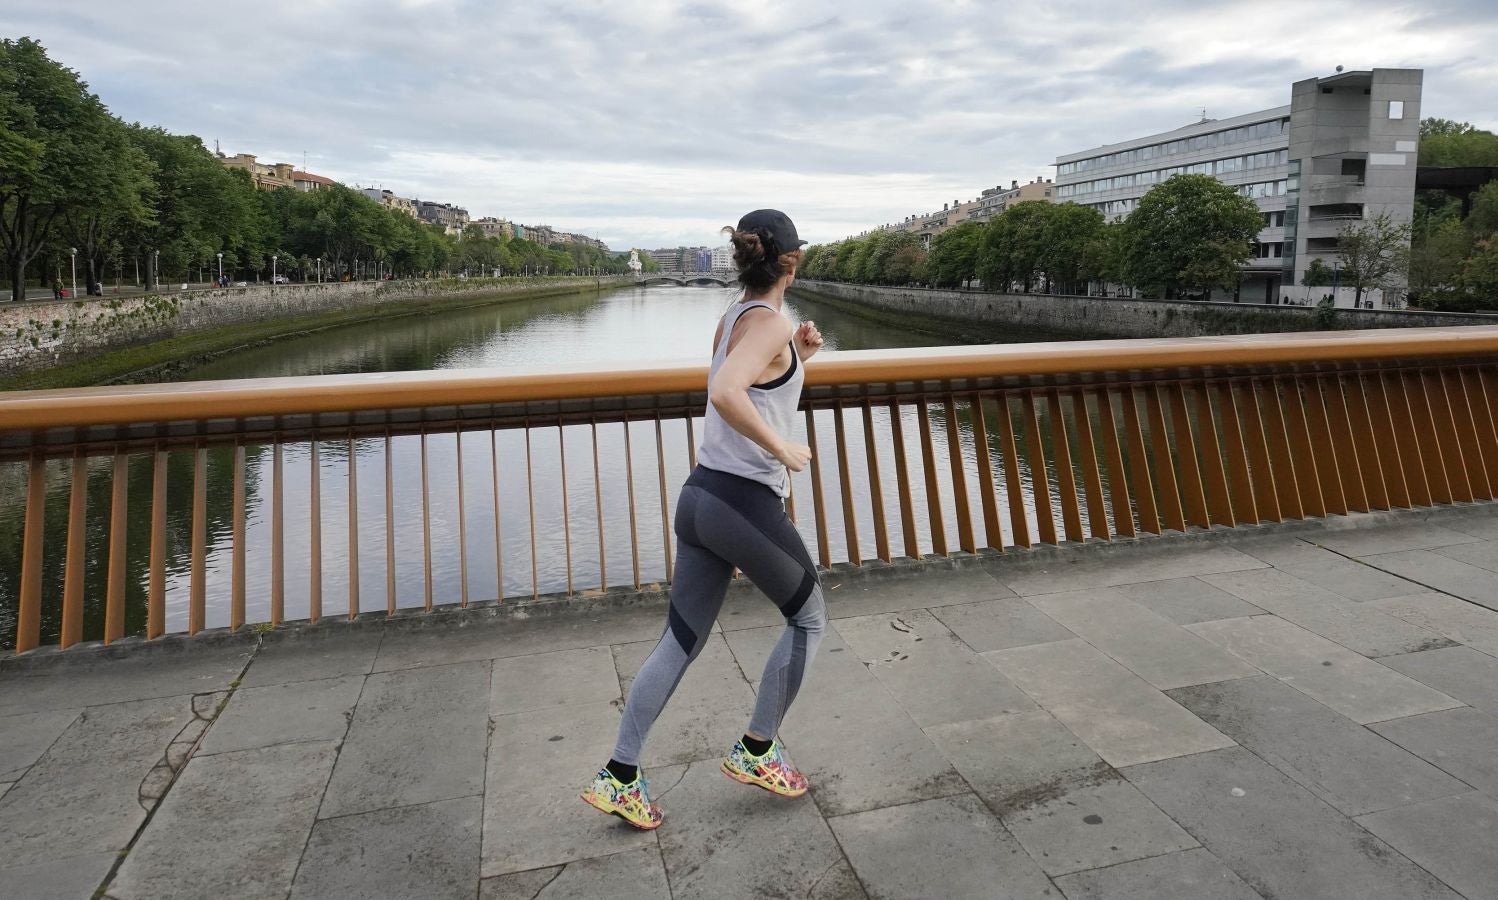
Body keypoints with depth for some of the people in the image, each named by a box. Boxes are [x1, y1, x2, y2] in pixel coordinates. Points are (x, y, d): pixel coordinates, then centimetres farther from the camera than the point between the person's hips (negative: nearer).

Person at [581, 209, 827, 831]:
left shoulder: (731, 319, 14)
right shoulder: (770, 322, -13)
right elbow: (726, 392, -31)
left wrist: (799, 356, 14)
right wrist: (783, 450, -21)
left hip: (701, 495, 8)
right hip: (746, 503, -8)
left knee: (680, 641, 13)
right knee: (808, 619, 14)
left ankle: (618, 778, 16)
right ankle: (755, 752, 21)